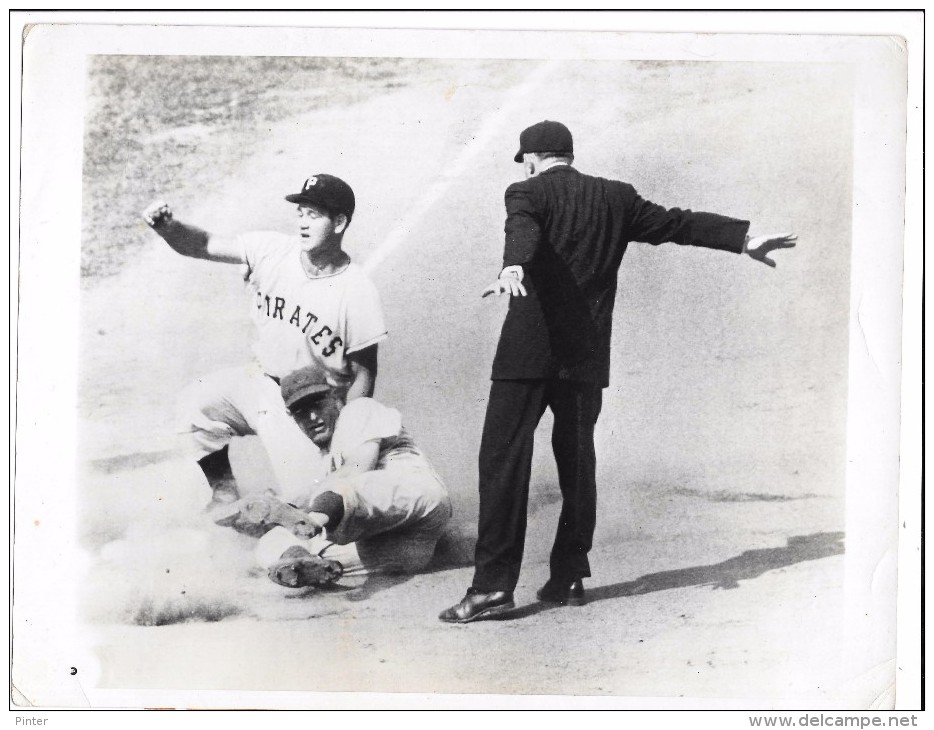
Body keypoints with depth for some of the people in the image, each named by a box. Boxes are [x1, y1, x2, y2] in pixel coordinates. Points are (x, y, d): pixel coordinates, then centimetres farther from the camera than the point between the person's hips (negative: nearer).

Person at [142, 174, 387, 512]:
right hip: (259, 380, 5)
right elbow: (203, 245, -10)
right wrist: (167, 226, -31)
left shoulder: (358, 293, -18)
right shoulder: (272, 250, -8)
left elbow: (363, 375, -11)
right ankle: (224, 493, 8)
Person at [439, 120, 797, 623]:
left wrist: (512, 267, -42)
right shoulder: (616, 197, 12)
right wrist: (744, 238, 24)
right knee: (577, 463, 12)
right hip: (587, 356, 5)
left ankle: (493, 583, -8)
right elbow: (678, 223, 16)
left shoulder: (527, 193, -1)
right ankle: (569, 578, 18)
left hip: (528, 352, -5)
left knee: (503, 460, -4)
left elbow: (523, 229, -23)